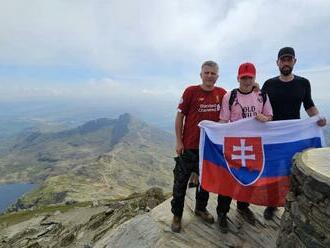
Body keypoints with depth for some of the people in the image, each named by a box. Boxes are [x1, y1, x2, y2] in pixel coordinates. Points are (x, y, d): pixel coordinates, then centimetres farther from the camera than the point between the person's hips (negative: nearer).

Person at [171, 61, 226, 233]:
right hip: (189, 146, -3)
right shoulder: (191, 91, -10)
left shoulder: (222, 93, 0)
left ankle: (201, 208, 42)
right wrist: (178, 141, -9)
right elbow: (180, 116, -7)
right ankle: (177, 215, 27)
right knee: (181, 181, 7)